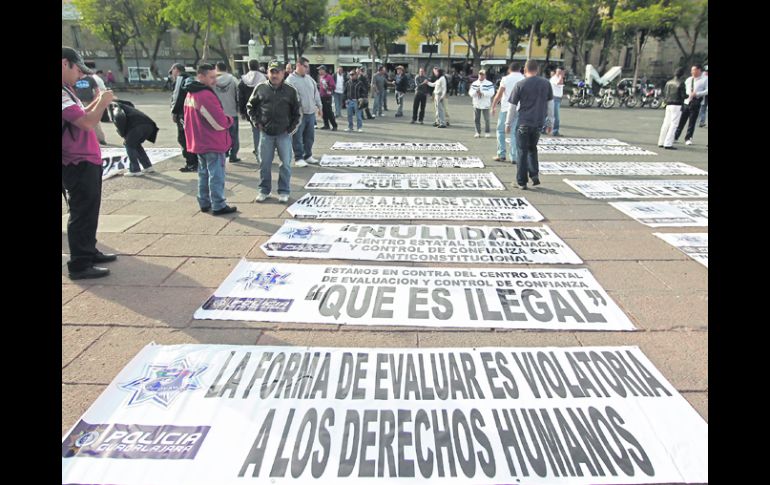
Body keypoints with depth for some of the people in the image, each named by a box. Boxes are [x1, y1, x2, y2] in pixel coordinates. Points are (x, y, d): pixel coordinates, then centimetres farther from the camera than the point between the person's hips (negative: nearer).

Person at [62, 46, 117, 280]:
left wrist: (98, 102, 9)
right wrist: (102, 102, -10)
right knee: (82, 213, -6)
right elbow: (87, 122, -25)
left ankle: (89, 251, 33)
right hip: (78, 164, -10)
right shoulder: (63, 94, -19)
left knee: (89, 211, 20)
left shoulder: (67, 91, 14)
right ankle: (79, 265, 1)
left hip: (87, 161, 10)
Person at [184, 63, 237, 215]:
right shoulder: (206, 95, -21)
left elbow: (189, 120, 18)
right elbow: (221, 123, -22)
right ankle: (218, 206, 3)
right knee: (216, 175, -2)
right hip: (213, 144, -9)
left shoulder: (191, 94, 10)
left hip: (199, 143, 9)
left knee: (204, 173, 18)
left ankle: (204, 203, 25)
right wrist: (229, 120, -2)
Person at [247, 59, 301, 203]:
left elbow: (297, 112, 7)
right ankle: (264, 190, 21)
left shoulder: (290, 90, -1)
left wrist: (292, 127, -1)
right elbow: (250, 106, 11)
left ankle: (284, 191, 14)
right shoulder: (260, 88, 1)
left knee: (286, 163, 1)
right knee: (264, 164, 7)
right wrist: (256, 122, 2)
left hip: (284, 134, -1)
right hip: (266, 133, 1)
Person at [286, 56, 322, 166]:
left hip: (311, 112, 7)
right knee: (298, 137, -1)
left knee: (310, 136, 13)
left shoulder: (309, 78, 14)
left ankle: (308, 155, 25)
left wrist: (319, 106, 18)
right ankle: (298, 158, 7)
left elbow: (316, 93, 20)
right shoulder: (291, 80, -10)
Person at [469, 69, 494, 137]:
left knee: (486, 119, 0)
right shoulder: (474, 83, 8)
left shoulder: (489, 84, -3)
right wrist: (476, 91, -19)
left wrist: (482, 92, -20)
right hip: (476, 104, 3)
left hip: (485, 104, -3)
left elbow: (491, 93, -14)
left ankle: (487, 132, 12)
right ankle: (478, 132, 16)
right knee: (476, 119, 5)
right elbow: (470, 93, 1)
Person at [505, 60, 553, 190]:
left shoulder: (520, 85, -5)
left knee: (522, 152, 4)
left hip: (523, 123, -3)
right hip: (538, 123, 3)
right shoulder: (546, 83, 5)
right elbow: (550, 105, 8)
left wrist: (508, 123, 6)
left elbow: (512, 106, -2)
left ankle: (522, 182, 6)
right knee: (532, 149, 22)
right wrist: (549, 122, 16)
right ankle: (534, 174, 9)